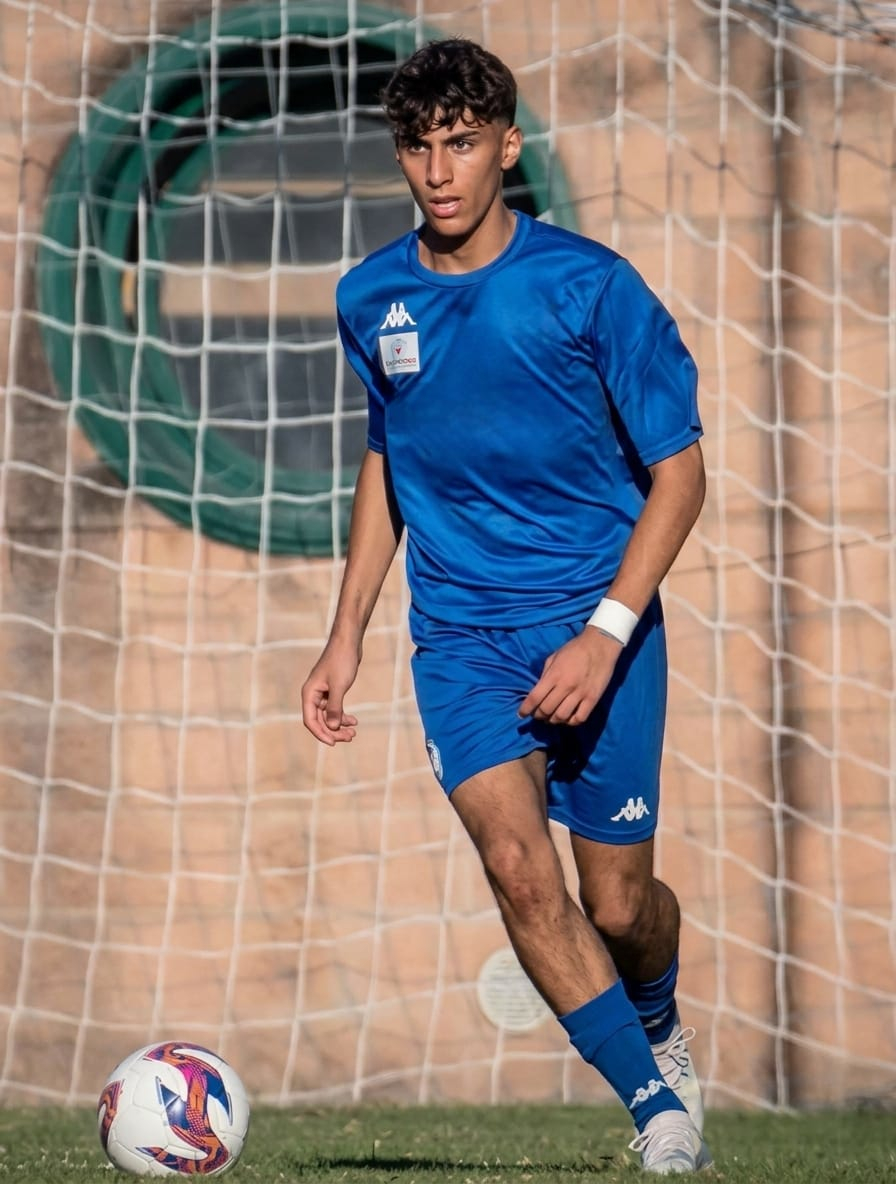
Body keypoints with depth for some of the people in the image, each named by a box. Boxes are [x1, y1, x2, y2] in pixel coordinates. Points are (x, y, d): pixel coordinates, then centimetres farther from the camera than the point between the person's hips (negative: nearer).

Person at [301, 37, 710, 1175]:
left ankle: (658, 1024, 39)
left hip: (596, 621, -2)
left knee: (618, 905, 3)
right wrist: (345, 635, 14)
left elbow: (679, 471, -5)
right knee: (517, 864, -20)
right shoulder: (370, 299, 3)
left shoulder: (587, 285, -10)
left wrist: (604, 634, -15)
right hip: (460, 630, 2)